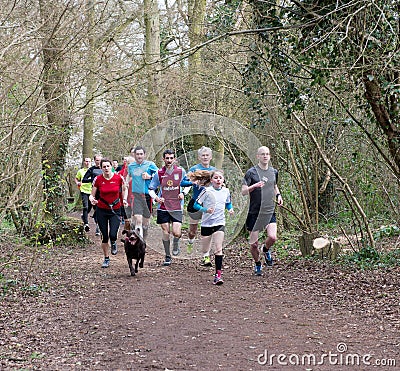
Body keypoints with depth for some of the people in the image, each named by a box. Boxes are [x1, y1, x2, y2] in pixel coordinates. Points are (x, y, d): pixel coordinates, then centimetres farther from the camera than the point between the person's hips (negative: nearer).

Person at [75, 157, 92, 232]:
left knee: (89, 207, 12)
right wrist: (77, 183, -4)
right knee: (85, 207, -14)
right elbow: (76, 178, 17)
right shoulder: (81, 171, 5)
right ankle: (86, 223, -15)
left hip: (91, 191, 2)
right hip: (84, 191, -2)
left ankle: (84, 216, 43)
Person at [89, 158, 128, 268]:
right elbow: (92, 195, -3)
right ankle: (106, 259, 21)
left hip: (115, 210, -1)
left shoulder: (119, 178, -9)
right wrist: (92, 199, -22)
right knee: (104, 236, 3)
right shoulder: (97, 179, -8)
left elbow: (123, 191, 10)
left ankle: (113, 243, 22)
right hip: (102, 210, 1)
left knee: (112, 235, -16)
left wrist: (124, 200, 2)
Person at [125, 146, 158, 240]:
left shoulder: (150, 164, -1)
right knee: (138, 220, -16)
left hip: (147, 195, 0)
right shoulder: (131, 166, 8)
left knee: (146, 222, 11)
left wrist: (150, 177, -12)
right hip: (136, 195, 0)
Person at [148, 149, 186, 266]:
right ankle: (168, 257, 18)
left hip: (177, 208, -1)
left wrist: (183, 193, -5)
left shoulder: (181, 171, -2)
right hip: (163, 207, 1)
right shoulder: (159, 173, -1)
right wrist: (156, 197, -11)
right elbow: (151, 189, 7)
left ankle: (175, 244, 24)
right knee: (165, 232, 3)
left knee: (176, 233, -11)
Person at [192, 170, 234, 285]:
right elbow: (196, 204, -7)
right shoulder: (207, 191, -9)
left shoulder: (226, 191, 4)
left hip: (220, 223, 2)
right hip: (207, 223, -2)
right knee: (204, 251, 6)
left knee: (218, 249, -10)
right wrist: (205, 210, -23)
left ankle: (218, 275, -9)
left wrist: (230, 209, 3)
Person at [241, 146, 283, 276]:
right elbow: (243, 191, -9)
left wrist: (278, 195, 9)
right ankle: (257, 264, 27)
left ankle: (266, 250, 18)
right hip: (255, 213, -3)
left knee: (272, 237, -17)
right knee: (254, 243, 1)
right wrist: (255, 185, -26)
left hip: (270, 211, 3)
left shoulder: (274, 171, 10)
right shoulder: (251, 172, -6)